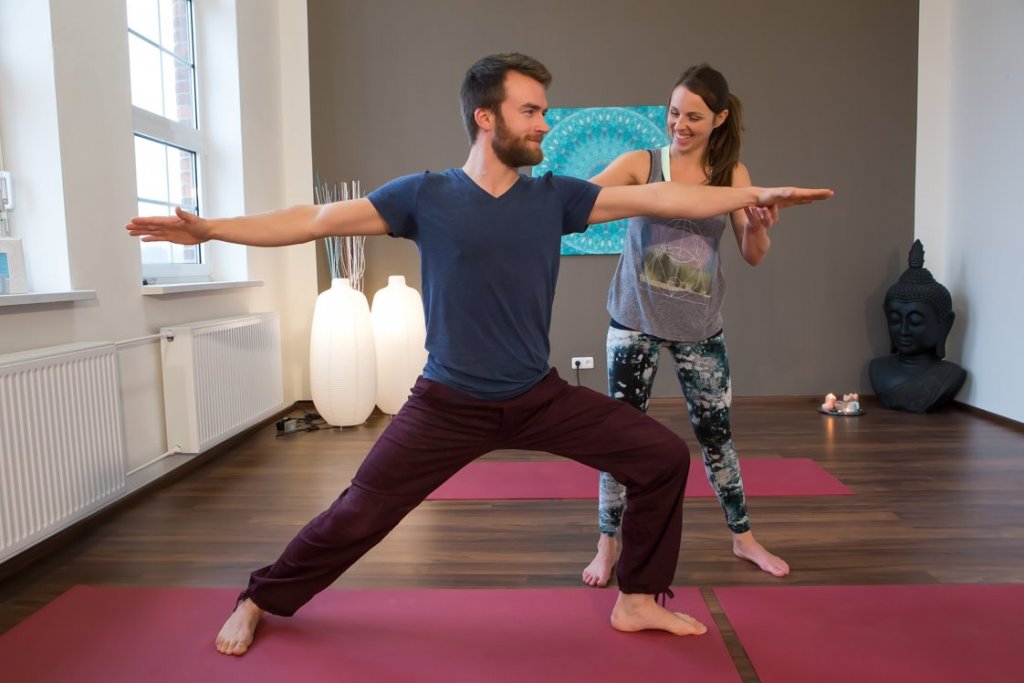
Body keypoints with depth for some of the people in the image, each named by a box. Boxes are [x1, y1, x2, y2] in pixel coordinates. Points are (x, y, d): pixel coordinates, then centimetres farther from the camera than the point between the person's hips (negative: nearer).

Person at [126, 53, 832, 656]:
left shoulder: (556, 196, 0)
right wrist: (211, 228, -11)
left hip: (542, 396, 3)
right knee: (358, 515, 2)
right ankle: (258, 602, 30)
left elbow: (658, 197, 1)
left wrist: (754, 194, 0)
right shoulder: (425, 195, -6)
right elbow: (316, 219, -7)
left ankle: (638, 600, 18)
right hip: (448, 404, -3)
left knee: (665, 457, -1)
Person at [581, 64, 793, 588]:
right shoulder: (641, 164, -5)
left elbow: (754, 256, -3)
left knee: (716, 433, 12)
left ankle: (743, 538, 32)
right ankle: (607, 546, 18)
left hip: (700, 327, 2)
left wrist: (759, 226, -24)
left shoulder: (732, 175, 1)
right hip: (636, 322, -2)